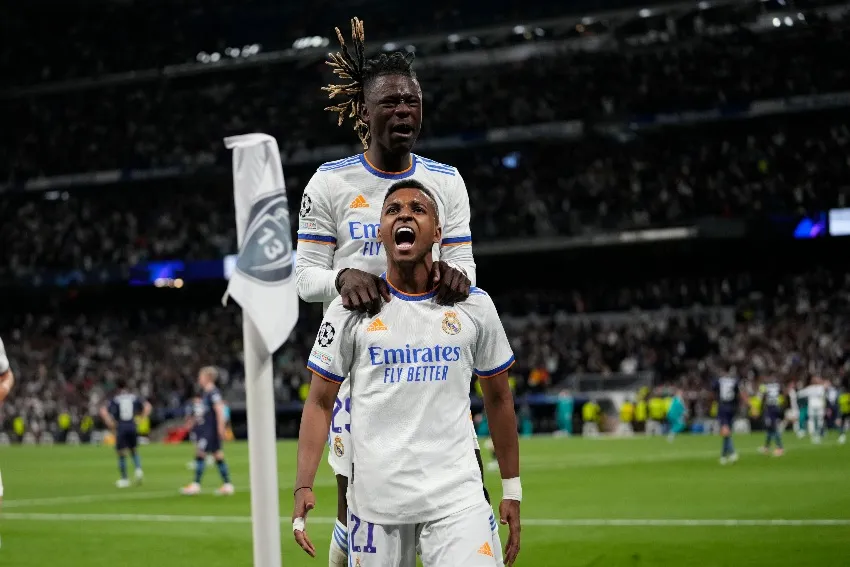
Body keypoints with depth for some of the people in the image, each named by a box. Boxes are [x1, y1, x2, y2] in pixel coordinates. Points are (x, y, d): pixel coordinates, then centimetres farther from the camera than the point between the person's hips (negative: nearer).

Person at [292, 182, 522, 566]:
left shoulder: (474, 306, 6)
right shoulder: (350, 309, 2)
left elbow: (498, 398, 14)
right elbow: (320, 403, 4)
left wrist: (511, 488, 13)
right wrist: (303, 486, -7)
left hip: (456, 496, 0)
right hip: (376, 497, 0)